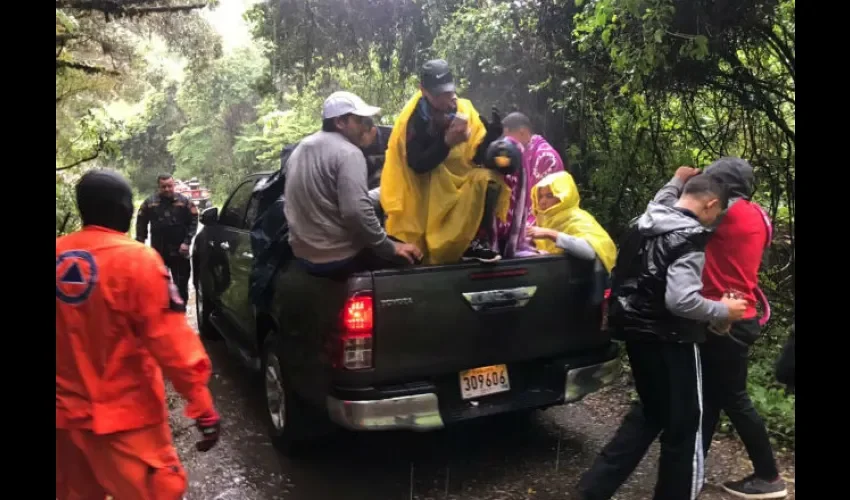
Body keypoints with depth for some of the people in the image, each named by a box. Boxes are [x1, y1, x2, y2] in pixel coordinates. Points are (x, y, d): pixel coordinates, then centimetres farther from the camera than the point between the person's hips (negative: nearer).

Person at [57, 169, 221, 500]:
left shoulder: (60, 256, 0)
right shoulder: (136, 260, -16)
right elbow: (169, 338, -20)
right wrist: (202, 405, -16)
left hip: (66, 412, 6)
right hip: (124, 415, -6)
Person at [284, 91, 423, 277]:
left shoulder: (300, 149, 10)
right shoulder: (348, 153, -17)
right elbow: (356, 211, -28)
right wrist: (391, 248, -19)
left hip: (302, 253, 9)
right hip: (338, 257, -9)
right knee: (409, 255, 6)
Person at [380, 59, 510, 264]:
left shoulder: (463, 109, -4)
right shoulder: (415, 118, -14)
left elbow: (477, 157, -5)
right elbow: (417, 165, -21)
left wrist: (490, 138, -24)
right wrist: (447, 142, -31)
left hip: (460, 182, 3)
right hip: (427, 190, -3)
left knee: (488, 178, -21)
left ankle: (479, 242, -14)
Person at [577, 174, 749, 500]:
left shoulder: (644, 224, 8)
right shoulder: (690, 238, -18)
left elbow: (623, 277, 16)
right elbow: (680, 301, -26)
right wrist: (724, 310, -11)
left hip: (636, 330, 9)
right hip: (669, 339, -9)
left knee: (651, 411, 21)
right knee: (683, 421, 9)